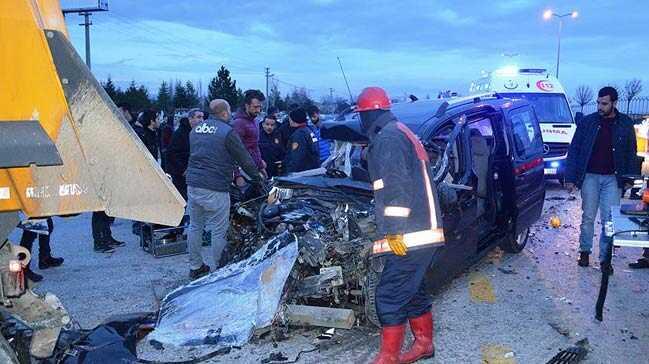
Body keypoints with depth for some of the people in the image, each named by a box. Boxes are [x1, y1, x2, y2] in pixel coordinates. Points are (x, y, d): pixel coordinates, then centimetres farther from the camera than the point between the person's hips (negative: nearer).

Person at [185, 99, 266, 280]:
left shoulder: (196, 129, 14)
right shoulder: (227, 132, -8)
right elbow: (245, 159, -4)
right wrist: (258, 177, 9)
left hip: (193, 184, 7)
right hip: (215, 189, -7)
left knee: (195, 226, 17)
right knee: (219, 231, 3)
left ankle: (195, 266, 26)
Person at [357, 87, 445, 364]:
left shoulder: (387, 138, -12)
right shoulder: (404, 133, 21)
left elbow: (397, 189, -21)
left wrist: (394, 232, -22)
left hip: (409, 237, -10)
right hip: (426, 233, 10)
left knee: (390, 297, -4)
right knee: (413, 291, 20)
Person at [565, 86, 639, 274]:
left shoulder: (625, 124, 3)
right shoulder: (587, 122, 0)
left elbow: (631, 154, 7)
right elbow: (573, 150, 1)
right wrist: (570, 178, -3)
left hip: (612, 179, 0)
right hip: (590, 176, 0)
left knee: (609, 220, -2)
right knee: (588, 217, 8)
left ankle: (605, 258, 6)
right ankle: (584, 251, 22)